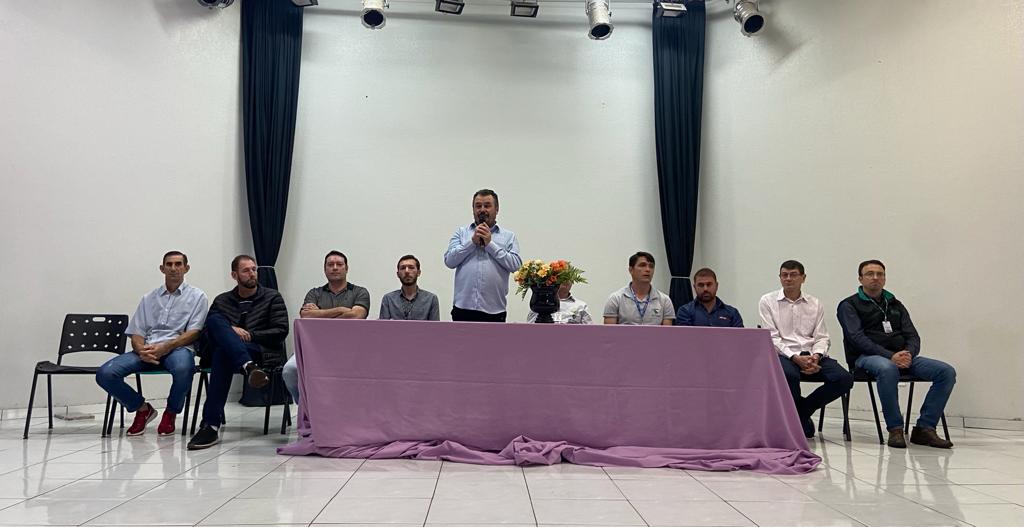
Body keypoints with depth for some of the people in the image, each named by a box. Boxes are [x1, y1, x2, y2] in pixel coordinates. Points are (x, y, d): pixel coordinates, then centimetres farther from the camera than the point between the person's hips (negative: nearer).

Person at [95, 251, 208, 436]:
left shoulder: (197, 296, 9)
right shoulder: (148, 298, 21)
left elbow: (193, 333, -2)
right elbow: (136, 333, 14)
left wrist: (165, 347, -17)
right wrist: (142, 350, -10)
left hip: (178, 347, -4)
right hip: (147, 350, 4)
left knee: (183, 369, -39)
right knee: (105, 374, -20)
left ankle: (171, 413, -7)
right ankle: (142, 409, 6)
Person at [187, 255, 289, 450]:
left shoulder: (272, 298, 15)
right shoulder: (222, 300, 23)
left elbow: (281, 331, 3)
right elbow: (206, 332, 10)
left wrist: (250, 335, -7)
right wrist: (230, 331, -10)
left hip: (262, 352, -3)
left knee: (223, 352, -36)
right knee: (215, 321, -29)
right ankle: (249, 367, -51)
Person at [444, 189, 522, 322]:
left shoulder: (509, 236, 9)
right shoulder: (461, 232, 12)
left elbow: (515, 264, -5)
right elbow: (449, 260, 1)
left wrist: (490, 244, -6)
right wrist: (472, 241, -6)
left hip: (494, 311, 0)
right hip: (463, 308, 1)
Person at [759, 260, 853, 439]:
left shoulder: (815, 304, 17)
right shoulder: (767, 301, 6)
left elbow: (822, 337, 11)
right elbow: (771, 338, -3)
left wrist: (816, 356, -12)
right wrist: (795, 357, -17)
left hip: (811, 355, 4)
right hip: (783, 354, -4)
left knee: (844, 378, -21)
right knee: (789, 375, -38)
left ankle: (802, 409, 1)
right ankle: (801, 416, -4)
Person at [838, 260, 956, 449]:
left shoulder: (896, 305, 23)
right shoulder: (849, 305, 6)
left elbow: (913, 336, 14)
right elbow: (857, 338, -9)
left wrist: (908, 354, -11)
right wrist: (890, 356, -20)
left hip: (902, 356, 6)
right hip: (866, 357, -6)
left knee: (947, 371, -15)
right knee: (888, 368, -40)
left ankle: (924, 428, -13)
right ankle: (895, 429, -26)